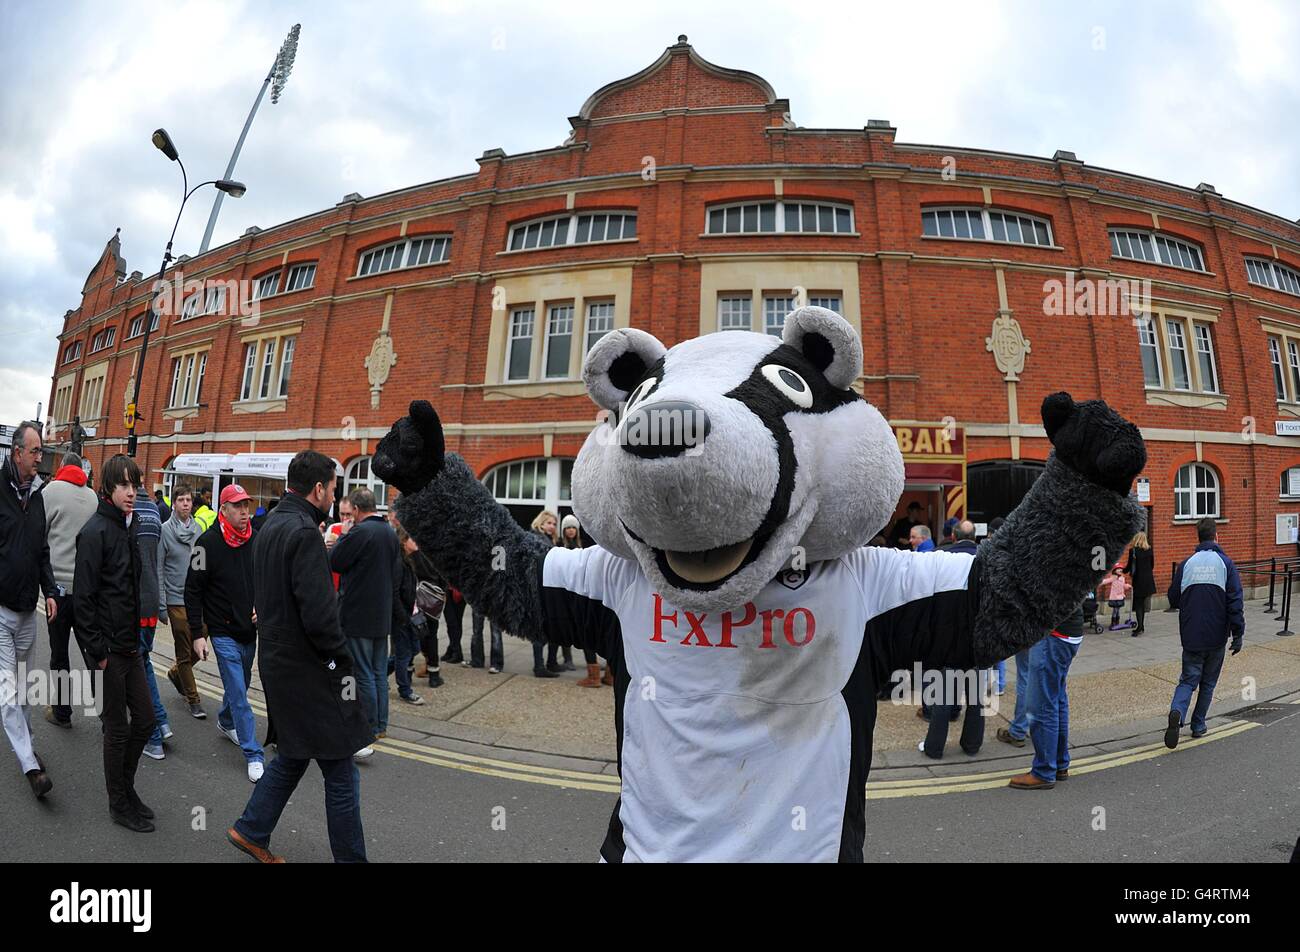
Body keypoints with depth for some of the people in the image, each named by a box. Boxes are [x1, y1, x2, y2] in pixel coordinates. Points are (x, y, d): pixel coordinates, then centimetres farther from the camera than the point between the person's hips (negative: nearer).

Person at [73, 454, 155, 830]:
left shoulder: (128, 527, 10)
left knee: (145, 718, 14)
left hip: (130, 644, 8)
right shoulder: (96, 531, -16)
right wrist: (97, 651, -17)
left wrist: (136, 635, 14)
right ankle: (120, 805, 22)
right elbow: (83, 597, -18)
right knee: (118, 728, 6)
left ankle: (125, 786, 32)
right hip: (109, 648, -7)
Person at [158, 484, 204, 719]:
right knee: (185, 652, 5)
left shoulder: (198, 529, 6)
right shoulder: (165, 530, -8)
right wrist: (161, 605, -10)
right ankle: (193, 699, 17)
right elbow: (158, 570, -8)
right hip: (177, 600, -4)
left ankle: (175, 673, 38)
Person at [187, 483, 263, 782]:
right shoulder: (208, 542, -13)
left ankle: (225, 721, 49)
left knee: (241, 685, 22)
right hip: (223, 632, -5)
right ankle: (254, 754, 2)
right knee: (237, 692, -4)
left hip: (249, 630, 5)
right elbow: (193, 591, -9)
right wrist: (197, 634, -11)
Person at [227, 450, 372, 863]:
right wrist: (345, 660, -13)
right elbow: (320, 615, -26)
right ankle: (349, 855, 13)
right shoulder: (304, 533, -22)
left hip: (278, 660, 10)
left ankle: (251, 831, 38)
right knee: (341, 775, 2)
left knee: (292, 756, 26)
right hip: (307, 670, -10)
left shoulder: (269, 528, 9)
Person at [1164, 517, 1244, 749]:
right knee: (1208, 682, 15)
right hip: (1217, 636, 0)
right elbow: (1235, 602, -9)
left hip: (1191, 636, 0)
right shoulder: (1226, 564, -6)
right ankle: (1198, 726, 20)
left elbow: (1173, 600, 3)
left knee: (1188, 679, 6)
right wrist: (1238, 634, -4)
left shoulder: (1186, 564, -1)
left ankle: (1177, 712, -20)